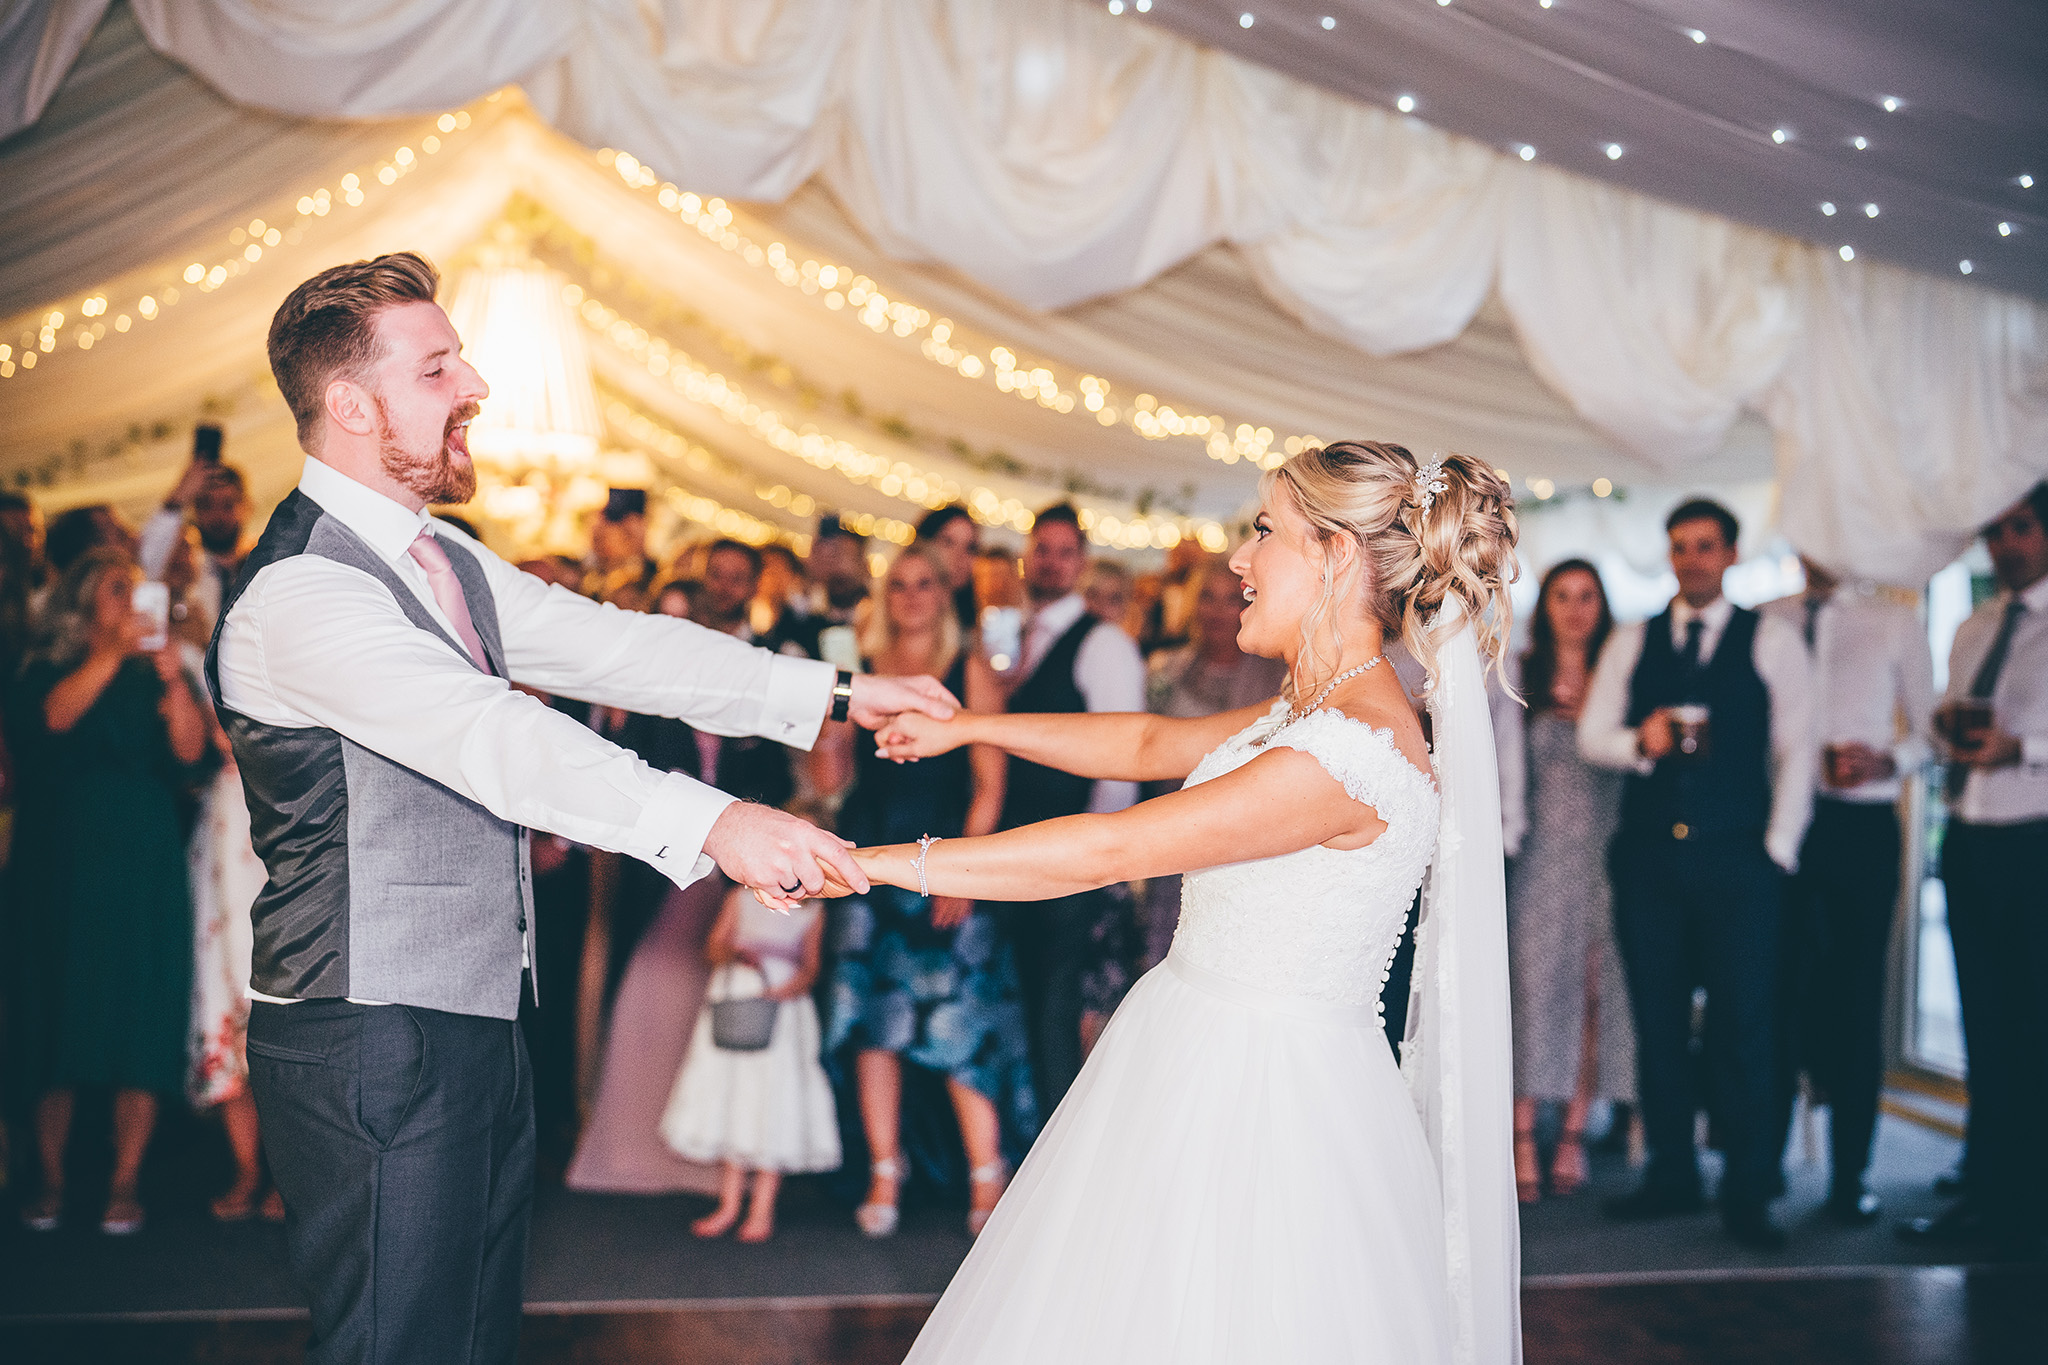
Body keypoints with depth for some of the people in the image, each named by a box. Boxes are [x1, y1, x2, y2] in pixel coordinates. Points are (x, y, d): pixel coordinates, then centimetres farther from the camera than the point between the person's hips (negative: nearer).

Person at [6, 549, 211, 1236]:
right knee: (57, 1013, 1)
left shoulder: (152, 675, 9)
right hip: (60, 864, 0)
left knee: (139, 1020, -2)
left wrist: (174, 682, -17)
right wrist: (113, 652, -21)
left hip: (142, 868, 1)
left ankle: (124, 1183, 5)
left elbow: (189, 757, -4)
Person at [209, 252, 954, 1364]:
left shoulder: (442, 560, 12)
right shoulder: (299, 594, -19)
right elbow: (491, 740, -32)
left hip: (472, 1024, 9)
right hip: (369, 1046, -9)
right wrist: (711, 824, -41)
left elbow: (611, 646, 11)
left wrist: (835, 693, 6)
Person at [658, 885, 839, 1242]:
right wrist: (735, 953, -15)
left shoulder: (813, 911, 6)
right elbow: (713, 948, 8)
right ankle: (729, 1204, 10)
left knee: (771, 1106, -7)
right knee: (728, 1099, 1)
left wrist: (780, 993, -20)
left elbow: (810, 969, -1)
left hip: (783, 1004, -2)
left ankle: (763, 1209, -1)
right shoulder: (741, 899, 12)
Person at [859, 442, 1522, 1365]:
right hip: (1206, 1052, 9)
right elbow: (1150, 745, 18)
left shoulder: (1350, 753, -24)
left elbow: (1109, 851, -24)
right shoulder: (1317, 709, 6)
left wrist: (872, 863, -20)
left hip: (1257, 1094, -9)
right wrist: (968, 725, 18)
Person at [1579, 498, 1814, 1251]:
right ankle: (1671, 1174, 16)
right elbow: (1590, 735, 9)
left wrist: (1778, 848, -6)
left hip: (1736, 857, -3)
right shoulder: (1631, 643, 14)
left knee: (1744, 1022, -5)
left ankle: (1748, 1191, 2)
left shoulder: (1773, 642, 5)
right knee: (1657, 1019, 6)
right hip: (1649, 856, 3)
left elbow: (1795, 750, 2)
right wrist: (1638, 742, -13)